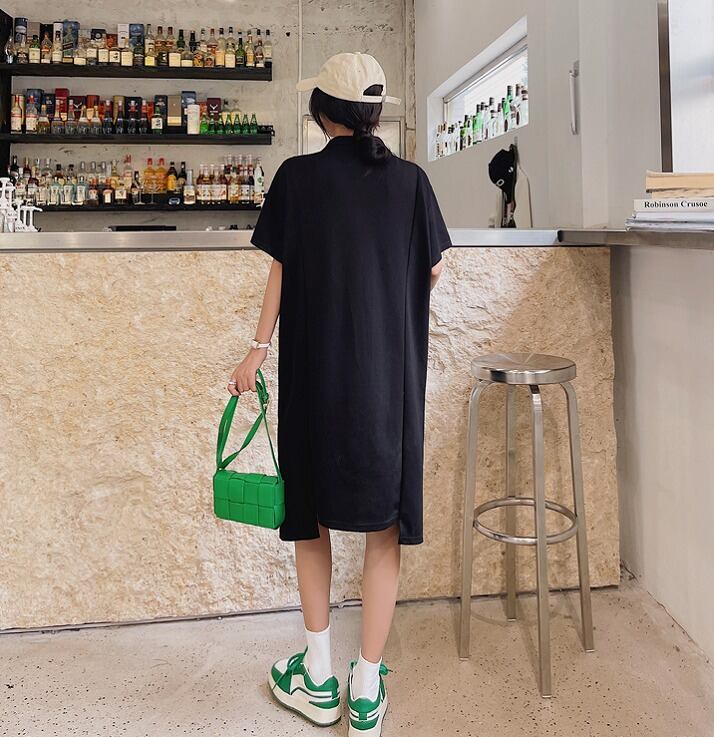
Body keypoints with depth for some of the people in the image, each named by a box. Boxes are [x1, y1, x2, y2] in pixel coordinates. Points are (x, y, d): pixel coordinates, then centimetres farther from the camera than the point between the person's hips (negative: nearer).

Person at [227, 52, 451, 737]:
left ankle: (317, 679, 23)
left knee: (312, 513, 15)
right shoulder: (410, 180, 1)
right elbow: (432, 272, 8)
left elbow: (281, 270, -2)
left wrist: (258, 348, 8)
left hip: (315, 370, 0)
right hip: (389, 374, 1)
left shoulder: (297, 176, -3)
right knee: (384, 524, 8)